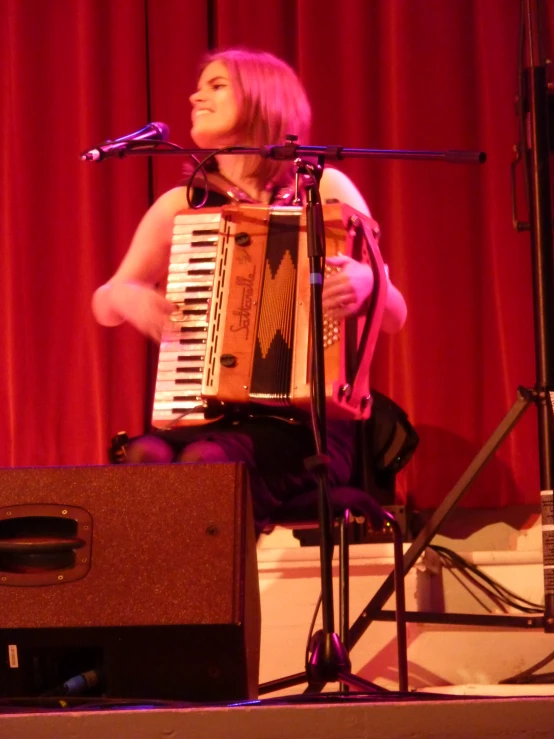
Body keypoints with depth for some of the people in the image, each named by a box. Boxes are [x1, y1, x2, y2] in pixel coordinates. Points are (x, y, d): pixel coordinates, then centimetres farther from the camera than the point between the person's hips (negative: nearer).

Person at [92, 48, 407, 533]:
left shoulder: (324, 190, 4)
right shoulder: (180, 206, 13)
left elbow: (394, 317, 2)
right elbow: (103, 305, 23)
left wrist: (366, 283, -22)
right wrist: (128, 297, -1)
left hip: (304, 424, -3)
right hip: (202, 416, 3)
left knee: (207, 461, -34)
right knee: (145, 458, -31)